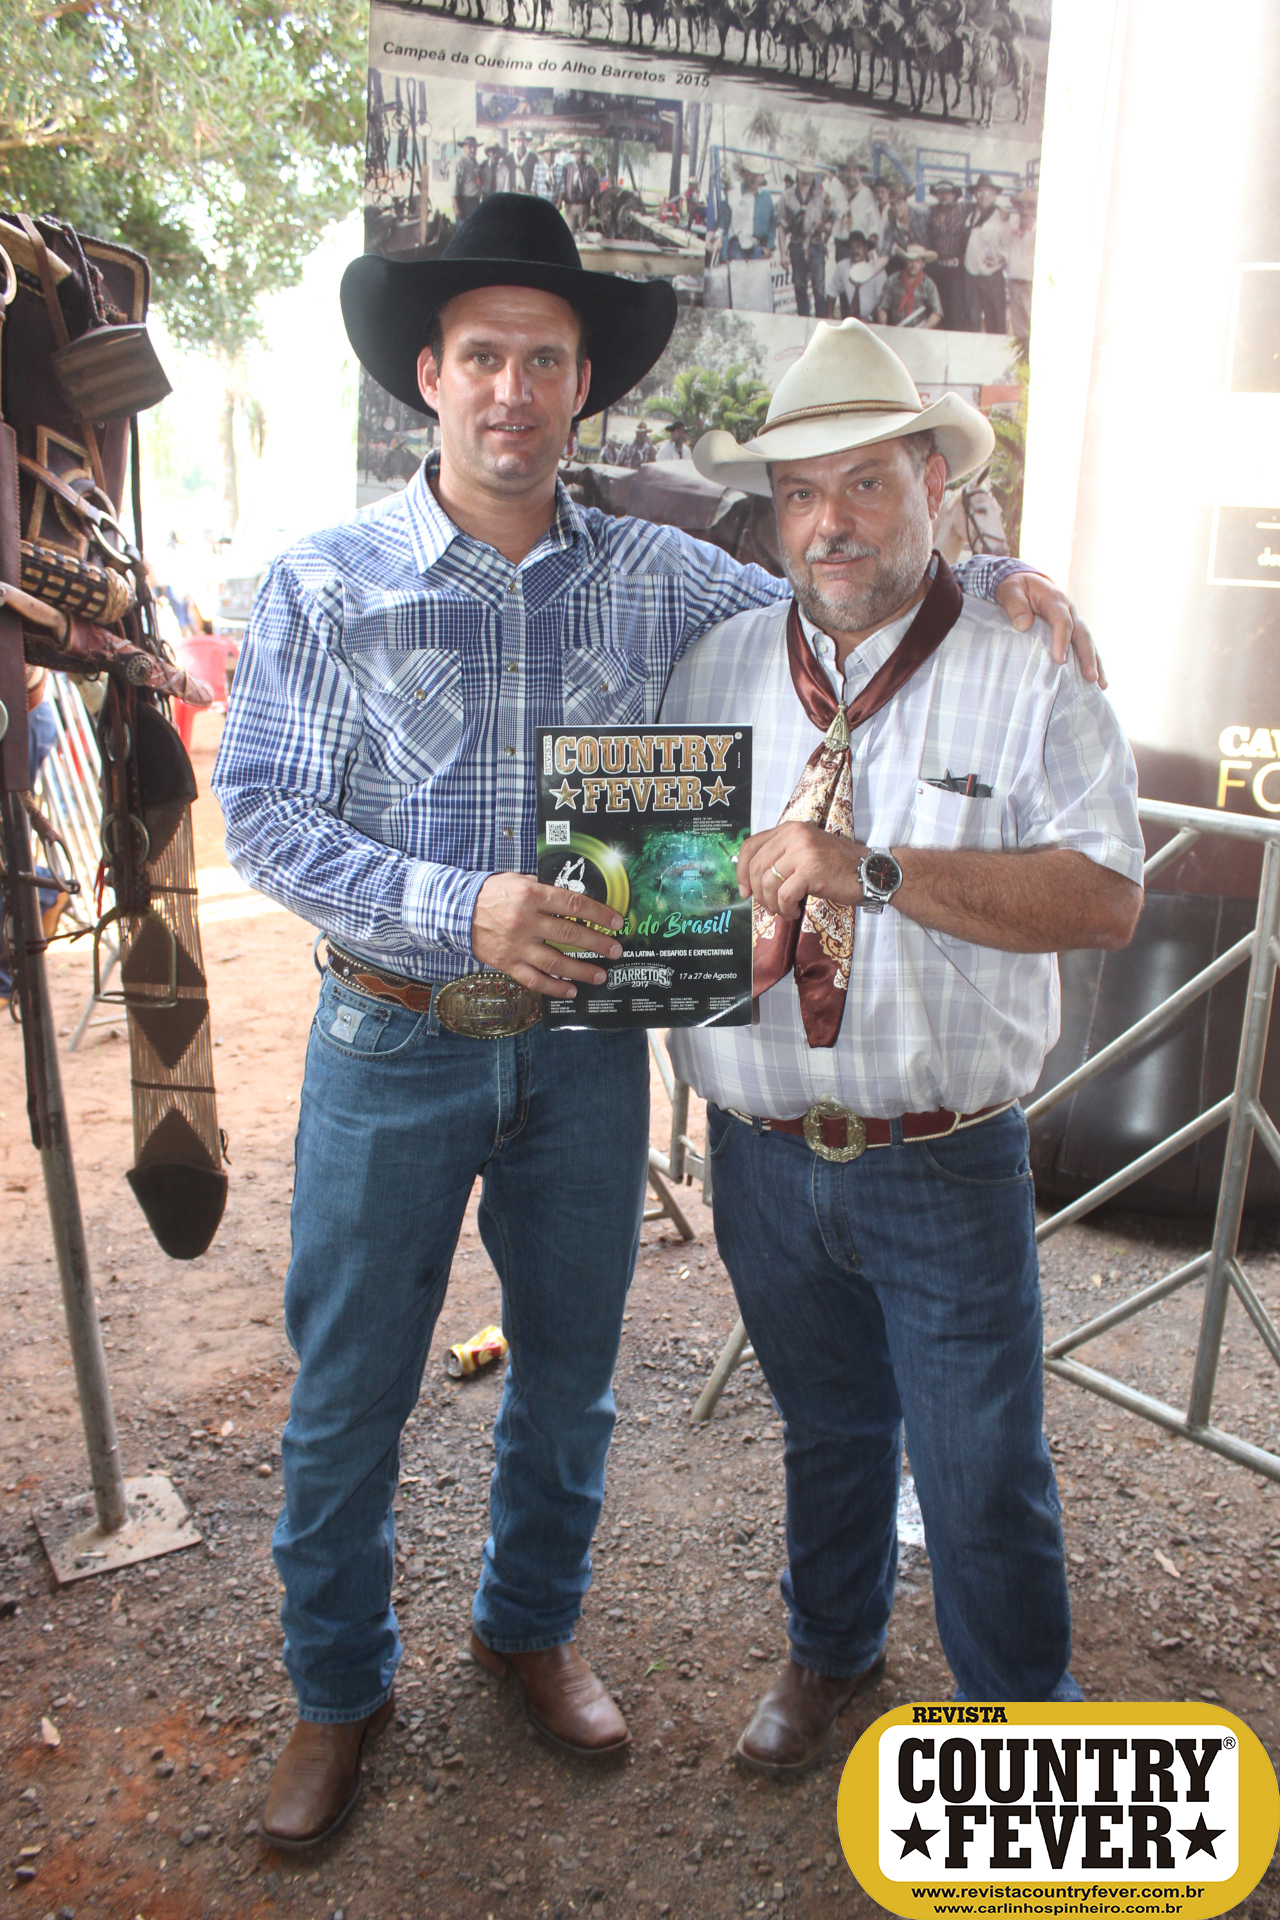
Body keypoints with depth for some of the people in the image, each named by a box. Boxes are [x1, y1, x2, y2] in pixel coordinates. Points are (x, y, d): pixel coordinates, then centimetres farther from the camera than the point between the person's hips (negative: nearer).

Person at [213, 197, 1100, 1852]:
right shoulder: (323, 587, -4)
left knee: (567, 1369, 18)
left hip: (586, 1041, 2)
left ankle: (531, 1623, 45)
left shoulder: (655, 579, 2)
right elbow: (258, 812, -8)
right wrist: (464, 910, -21)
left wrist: (990, 576, -4)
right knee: (348, 1392, 11)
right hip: (396, 1044, -2)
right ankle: (338, 1687, 37)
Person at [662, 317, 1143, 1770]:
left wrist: (874, 870, -27)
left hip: (947, 1169, -3)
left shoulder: (1030, 681, -8)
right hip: (764, 1151, 3)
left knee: (984, 1475, 10)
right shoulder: (714, 672, 3)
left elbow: (1104, 896, -18)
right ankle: (831, 1650, 51)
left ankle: (1024, 1723, 39)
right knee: (827, 1430, 24)